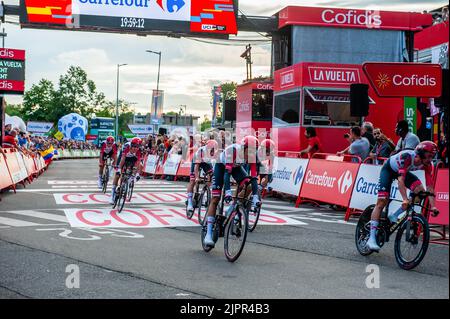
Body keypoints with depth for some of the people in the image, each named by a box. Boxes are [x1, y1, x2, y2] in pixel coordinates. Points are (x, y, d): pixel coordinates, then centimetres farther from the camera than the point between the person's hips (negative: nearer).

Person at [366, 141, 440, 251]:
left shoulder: (427, 164, -22)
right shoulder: (407, 156, -39)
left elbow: (429, 187, -22)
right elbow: (401, 179, -46)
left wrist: (433, 206, -31)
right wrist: (405, 200, -55)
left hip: (404, 171, 6)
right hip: (388, 169, -6)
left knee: (420, 190, -18)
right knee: (382, 202, -15)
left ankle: (394, 216, -6)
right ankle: (372, 238, -16)